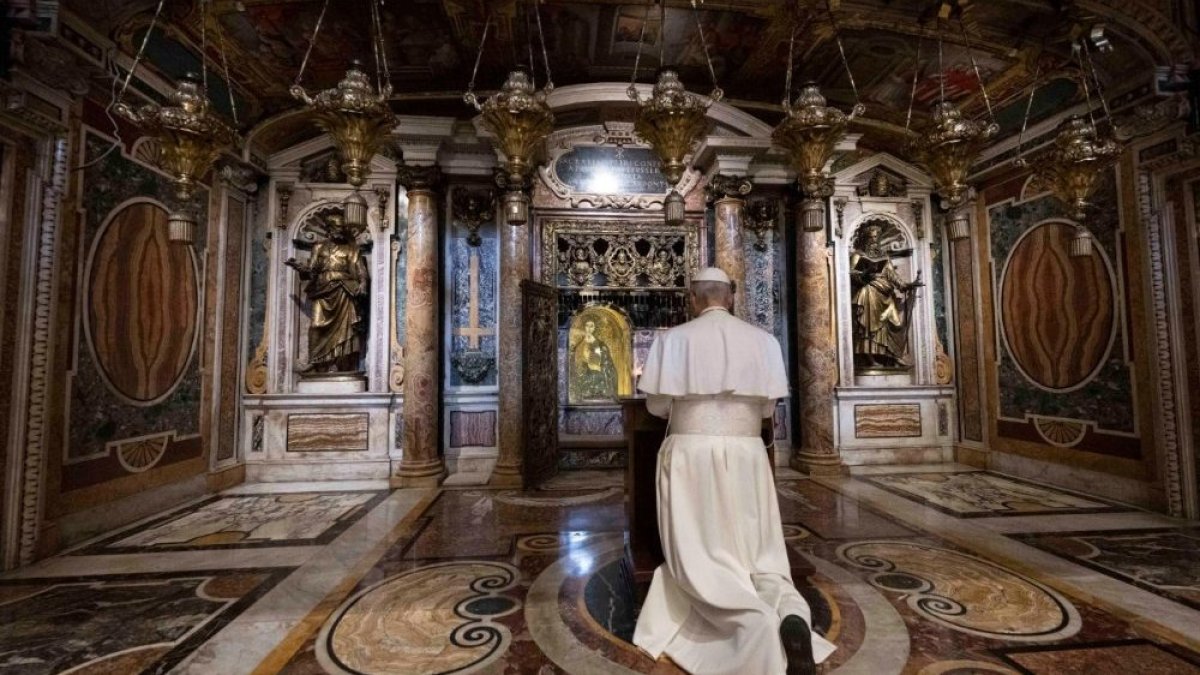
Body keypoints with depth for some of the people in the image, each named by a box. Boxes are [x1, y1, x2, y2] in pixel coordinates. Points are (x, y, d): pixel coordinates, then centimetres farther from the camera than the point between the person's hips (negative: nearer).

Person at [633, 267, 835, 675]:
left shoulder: (673, 339, -3)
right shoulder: (763, 340, 4)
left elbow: (657, 405, 0)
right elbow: (767, 406, 8)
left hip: (690, 455, -2)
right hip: (746, 455, 2)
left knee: (700, 557, 1)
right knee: (761, 556, 11)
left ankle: (758, 624, -25)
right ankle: (791, 616, -19)